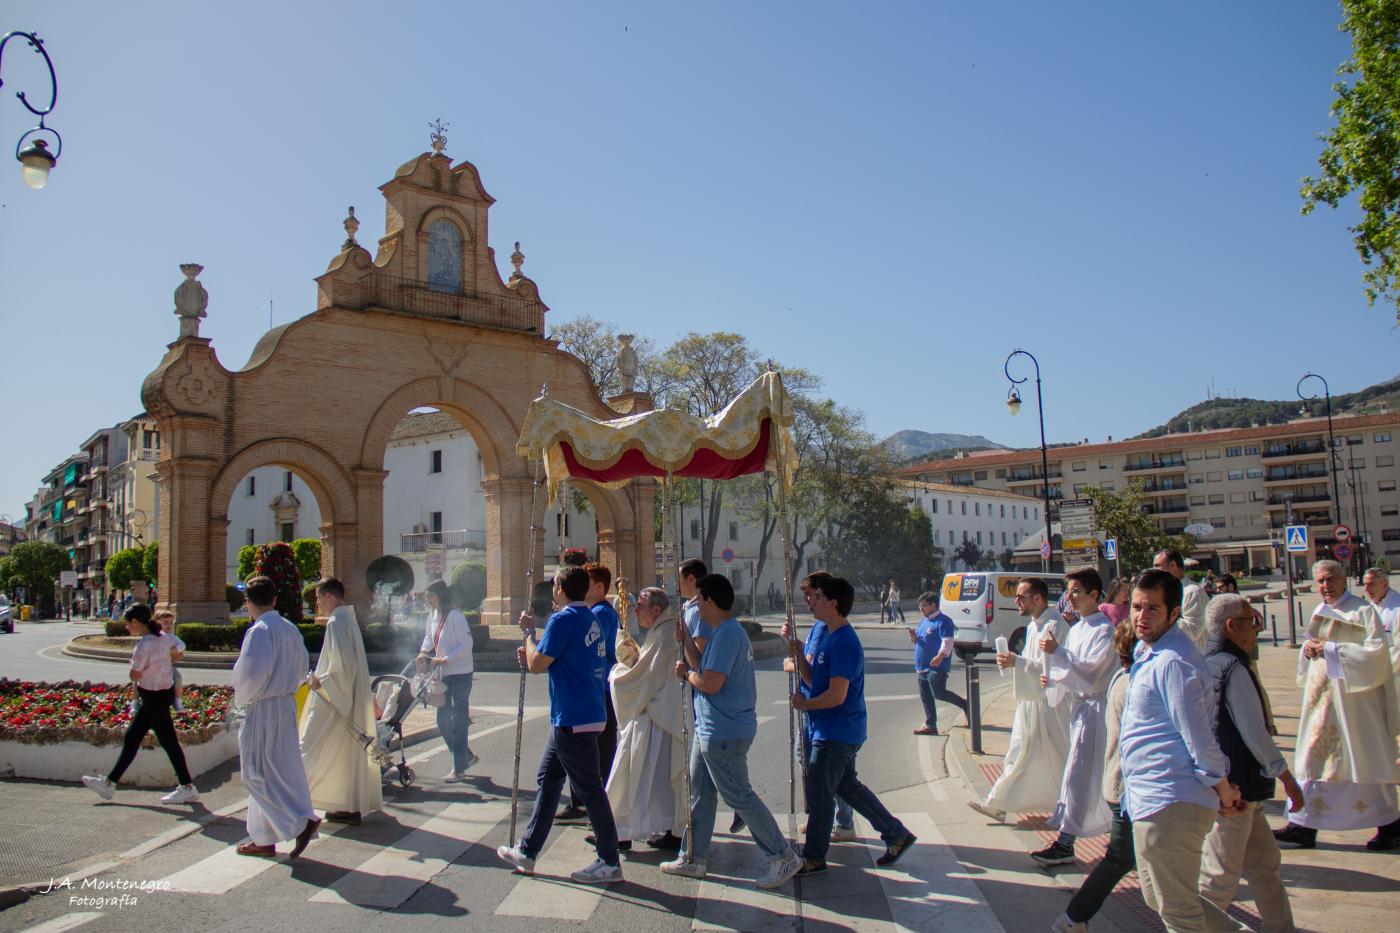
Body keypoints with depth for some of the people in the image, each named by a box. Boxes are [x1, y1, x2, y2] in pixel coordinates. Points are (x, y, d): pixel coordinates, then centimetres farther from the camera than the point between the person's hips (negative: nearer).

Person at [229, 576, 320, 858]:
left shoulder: (260, 630, -16)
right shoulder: (290, 629, 10)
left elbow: (253, 671, -22)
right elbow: (302, 668, 16)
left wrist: (241, 696, -6)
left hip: (264, 709, -8)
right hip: (288, 705, 8)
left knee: (259, 774, 0)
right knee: (280, 771, 13)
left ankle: (302, 821, -9)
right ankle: (264, 839, 23)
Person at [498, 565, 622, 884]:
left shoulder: (564, 619, -17)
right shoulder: (591, 619, 12)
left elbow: (536, 665, -15)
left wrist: (529, 631, -1)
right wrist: (532, 656, 16)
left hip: (573, 720, -10)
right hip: (578, 715, 10)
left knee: (589, 789, -2)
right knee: (547, 779, 18)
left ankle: (610, 863, 8)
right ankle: (527, 851, 28)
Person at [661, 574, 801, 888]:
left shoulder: (727, 634, -22)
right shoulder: (723, 632, 12)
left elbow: (710, 682, -27)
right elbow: (702, 666, 13)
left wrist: (686, 673, -10)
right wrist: (685, 639, 9)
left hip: (724, 733, -11)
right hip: (710, 729, 11)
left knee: (739, 797, -2)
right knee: (699, 794, 17)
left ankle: (783, 857, 8)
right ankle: (692, 858, 28)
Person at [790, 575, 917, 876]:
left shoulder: (844, 643, -21)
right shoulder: (829, 636, 11)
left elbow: (836, 695, -25)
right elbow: (813, 680, 11)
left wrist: (803, 704, -11)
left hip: (837, 732, -10)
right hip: (832, 730, 10)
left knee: (818, 792, 0)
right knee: (847, 786, 18)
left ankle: (813, 858, 14)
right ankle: (896, 834, 28)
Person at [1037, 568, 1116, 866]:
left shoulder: (1105, 629, -13)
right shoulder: (1075, 629, 12)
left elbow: (1090, 669, -21)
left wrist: (1057, 651, -23)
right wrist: (1053, 677, 2)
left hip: (1094, 706, -9)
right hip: (1078, 704, 9)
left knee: (1077, 774, -9)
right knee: (1100, 775, 17)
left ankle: (1066, 843, -7)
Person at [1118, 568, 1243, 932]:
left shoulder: (1172, 662, -20)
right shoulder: (1148, 653, 13)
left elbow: (1198, 735, -19)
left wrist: (1222, 788, -6)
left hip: (1169, 803, -10)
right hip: (1151, 798, 10)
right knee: (1158, 896, 22)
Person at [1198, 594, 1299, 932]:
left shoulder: (1207, 663, 11)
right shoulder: (1233, 668, -18)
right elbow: (1254, 732, -18)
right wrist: (1287, 777, -8)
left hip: (1232, 787, 10)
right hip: (1234, 788, -10)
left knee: (1264, 859, 19)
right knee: (1221, 876, 0)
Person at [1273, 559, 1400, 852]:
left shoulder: (1363, 611, -8)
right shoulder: (1320, 611, 12)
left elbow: (1376, 651, -17)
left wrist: (1330, 649, -19)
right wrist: (1308, 648, -5)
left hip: (1355, 697, -6)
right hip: (1322, 697, 6)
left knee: (1364, 760, 2)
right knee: (1316, 758, 6)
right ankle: (1304, 825, 9)